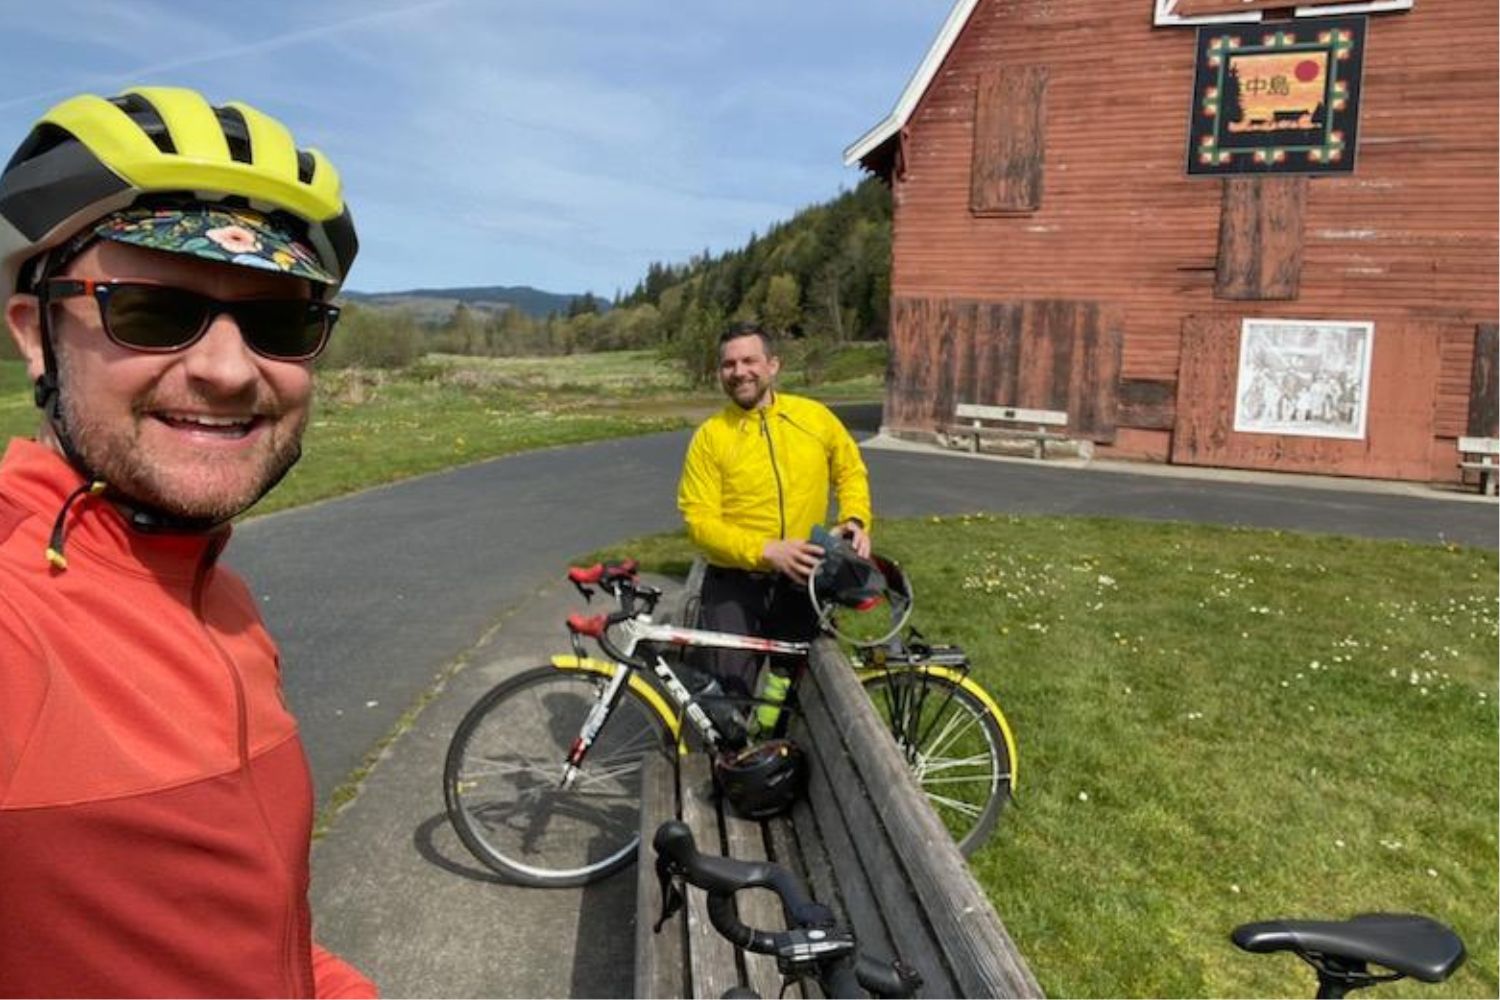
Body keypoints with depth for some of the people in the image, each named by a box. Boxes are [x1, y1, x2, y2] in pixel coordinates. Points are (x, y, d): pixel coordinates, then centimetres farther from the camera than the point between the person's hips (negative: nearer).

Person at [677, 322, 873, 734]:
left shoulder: (815, 416, 0)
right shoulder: (710, 436, -8)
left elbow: (850, 471, 14)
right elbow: (700, 520, -12)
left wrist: (855, 519, -5)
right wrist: (768, 550, -24)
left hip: (800, 578, 3)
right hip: (735, 582, -2)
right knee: (731, 693, -7)